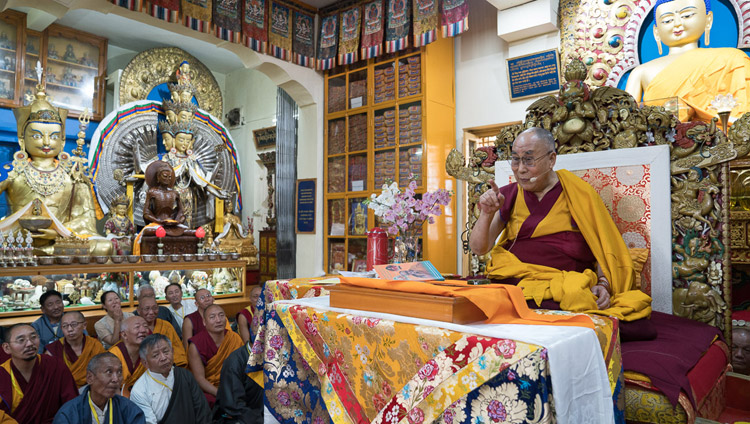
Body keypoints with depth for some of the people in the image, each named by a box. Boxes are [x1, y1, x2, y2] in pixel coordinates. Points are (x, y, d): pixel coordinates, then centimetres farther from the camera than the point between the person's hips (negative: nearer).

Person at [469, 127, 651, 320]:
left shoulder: (579, 194, 6)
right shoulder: (508, 195, 13)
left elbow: (605, 247, 6)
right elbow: (478, 248, 7)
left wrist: (603, 284, -11)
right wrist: (487, 214, -9)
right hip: (508, 281, 2)